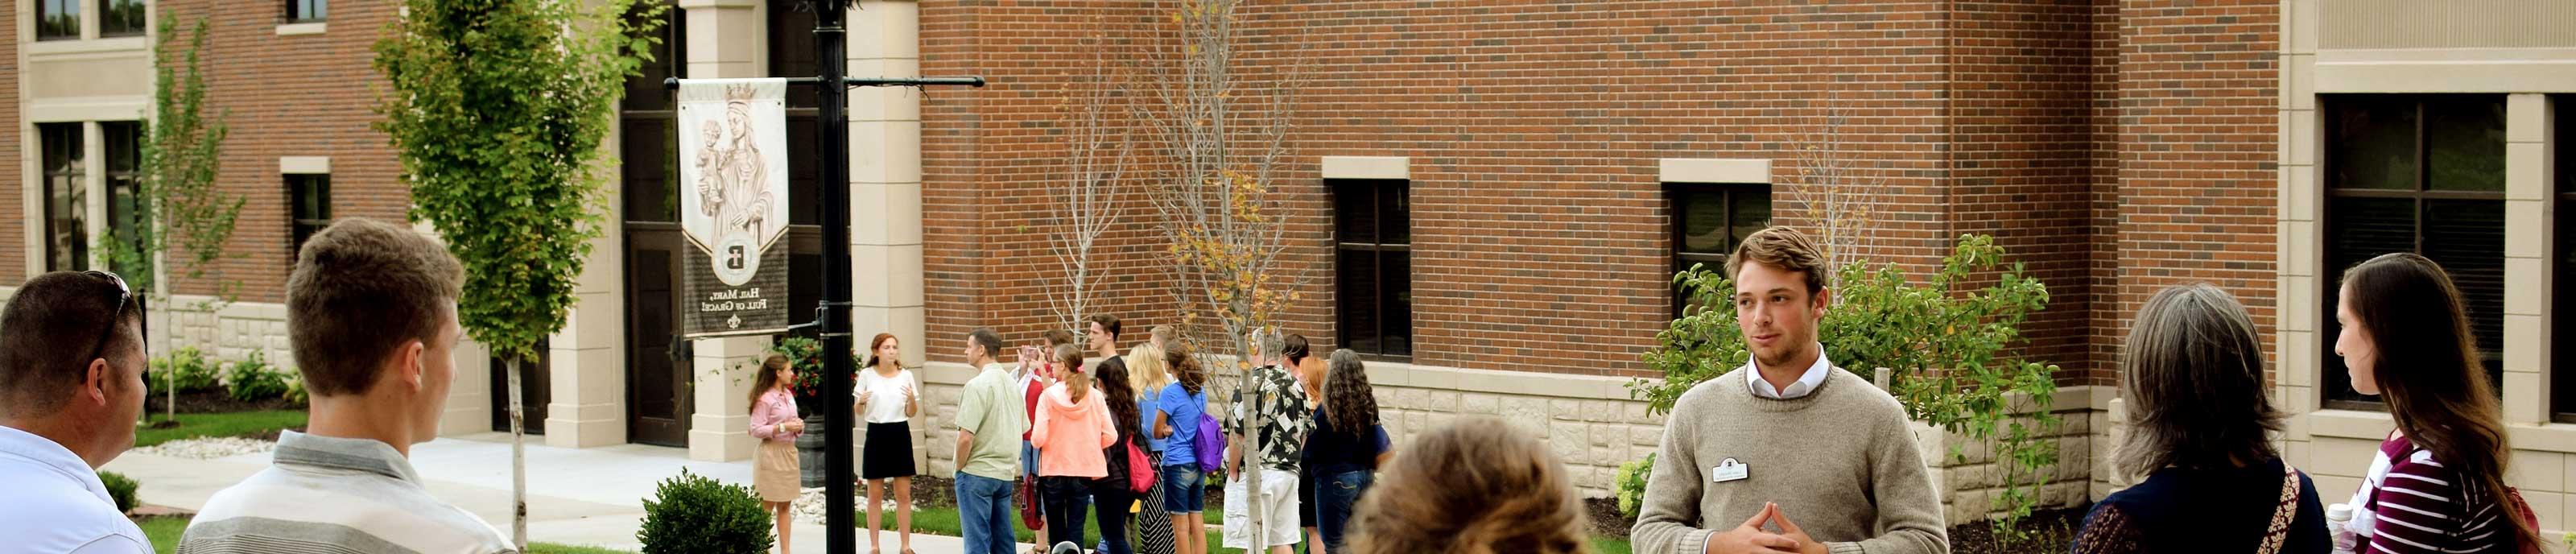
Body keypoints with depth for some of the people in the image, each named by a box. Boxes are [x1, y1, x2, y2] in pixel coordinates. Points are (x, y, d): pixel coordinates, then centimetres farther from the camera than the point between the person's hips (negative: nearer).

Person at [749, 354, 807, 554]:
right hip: (771, 453, -8)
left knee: (785, 506, 9)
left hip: (789, 452, 8)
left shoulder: (788, 395, 13)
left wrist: (799, 426, -1)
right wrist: (782, 428, -21)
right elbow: (756, 430, -15)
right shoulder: (764, 399, -12)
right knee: (768, 506, -3)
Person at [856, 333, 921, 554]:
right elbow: (858, 411, 4)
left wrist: (912, 400, -15)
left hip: (900, 434, 1)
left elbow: (912, 413, 6)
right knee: (875, 496, 3)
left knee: (904, 495, 1)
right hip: (876, 434, -1)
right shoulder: (867, 375, -1)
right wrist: (860, 401, -18)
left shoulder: (906, 375, 3)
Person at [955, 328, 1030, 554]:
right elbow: (1023, 428, 17)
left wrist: (959, 468, -5)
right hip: (1006, 474, 8)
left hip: (977, 475, -8)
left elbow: (966, 437, -19)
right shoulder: (1011, 383, 10)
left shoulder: (977, 385, -15)